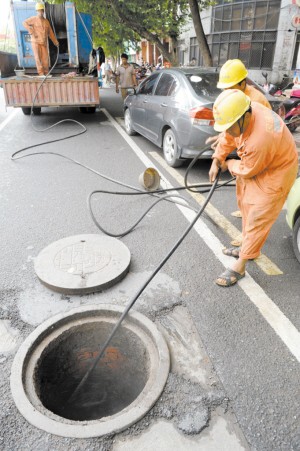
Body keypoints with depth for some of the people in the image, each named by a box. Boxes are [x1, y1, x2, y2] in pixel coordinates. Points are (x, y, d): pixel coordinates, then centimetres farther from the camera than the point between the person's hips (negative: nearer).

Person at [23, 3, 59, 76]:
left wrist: (55, 41, 15)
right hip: (35, 42, -4)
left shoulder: (46, 21, 13)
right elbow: (25, 23, -9)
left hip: (44, 43, 4)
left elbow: (50, 32, 18)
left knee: (45, 58, -1)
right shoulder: (34, 19, -1)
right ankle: (41, 73, -5)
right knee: (38, 57, -10)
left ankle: (46, 73, 10)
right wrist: (32, 32, -18)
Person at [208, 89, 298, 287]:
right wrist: (216, 161, -4)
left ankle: (240, 266, 3)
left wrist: (228, 165, -5)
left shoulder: (260, 139, -40)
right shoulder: (243, 112, -18)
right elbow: (227, 138, 1)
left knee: (258, 218, -6)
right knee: (247, 206, 18)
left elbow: (246, 171, -23)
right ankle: (249, 248, 37)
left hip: (275, 172, -9)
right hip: (256, 165, 9)